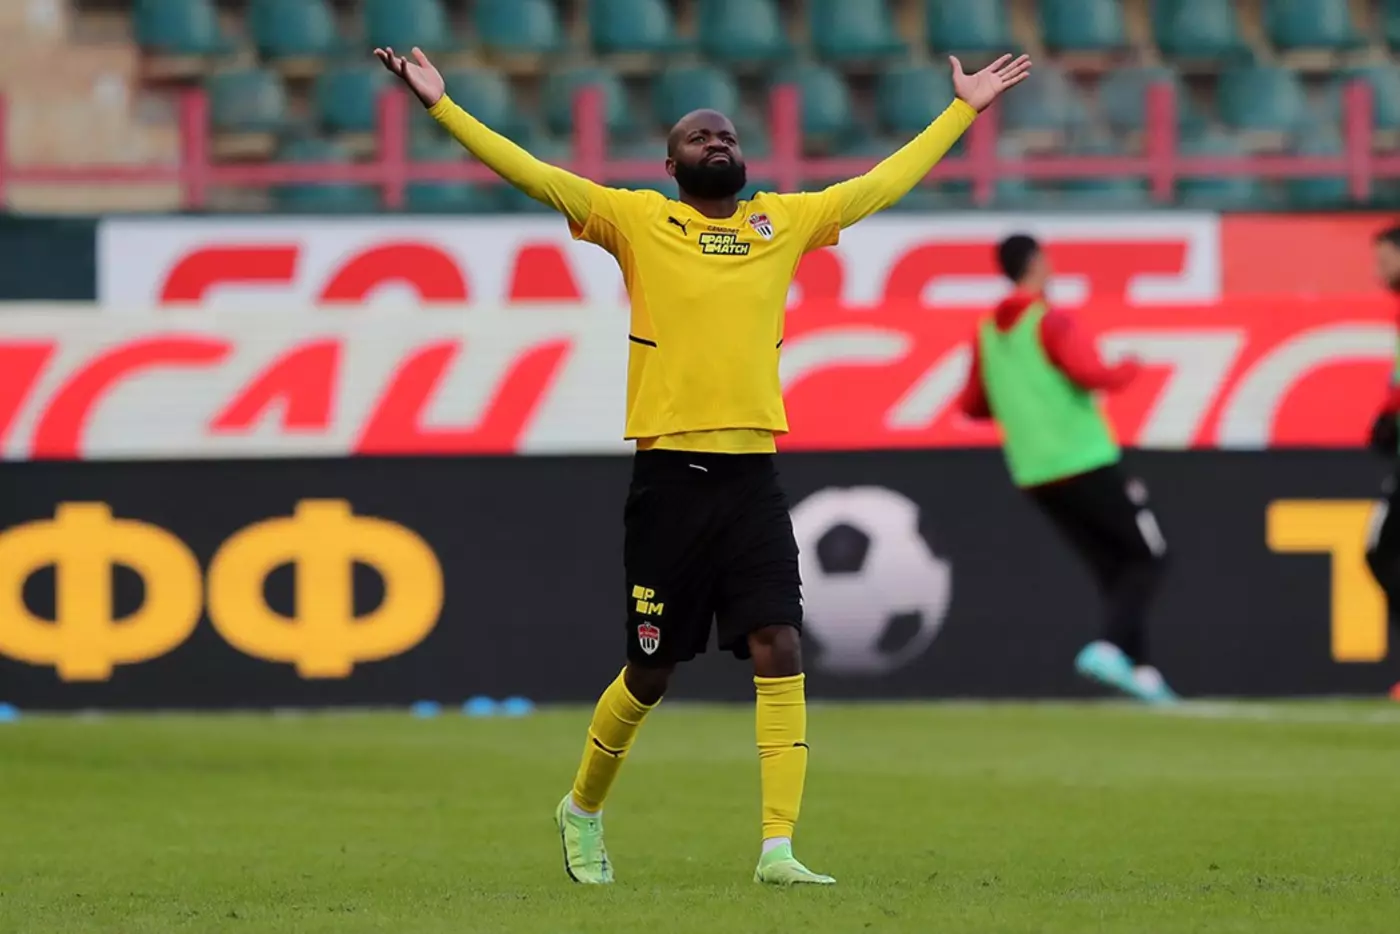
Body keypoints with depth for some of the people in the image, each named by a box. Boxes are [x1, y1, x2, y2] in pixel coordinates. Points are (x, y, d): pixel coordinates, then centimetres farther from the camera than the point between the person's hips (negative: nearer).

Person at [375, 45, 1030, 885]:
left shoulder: (785, 222, 13)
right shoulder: (637, 220, 4)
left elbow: (886, 181, 22)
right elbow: (532, 174, 0)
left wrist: (966, 109, 26)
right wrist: (441, 105, -7)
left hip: (753, 475, 2)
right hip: (671, 475, -2)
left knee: (780, 649, -12)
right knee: (652, 671, 7)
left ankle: (779, 848, -13)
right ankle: (584, 810, 32)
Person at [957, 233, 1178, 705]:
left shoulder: (986, 333, 11)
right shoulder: (1051, 322, -11)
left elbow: (971, 406, 17)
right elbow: (1092, 375, -25)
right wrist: (1127, 369, -5)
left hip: (1034, 475, 7)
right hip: (1087, 466, -7)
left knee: (1113, 569, 12)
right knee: (1149, 557, 2)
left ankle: (1139, 669, 3)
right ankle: (1110, 646, -17)